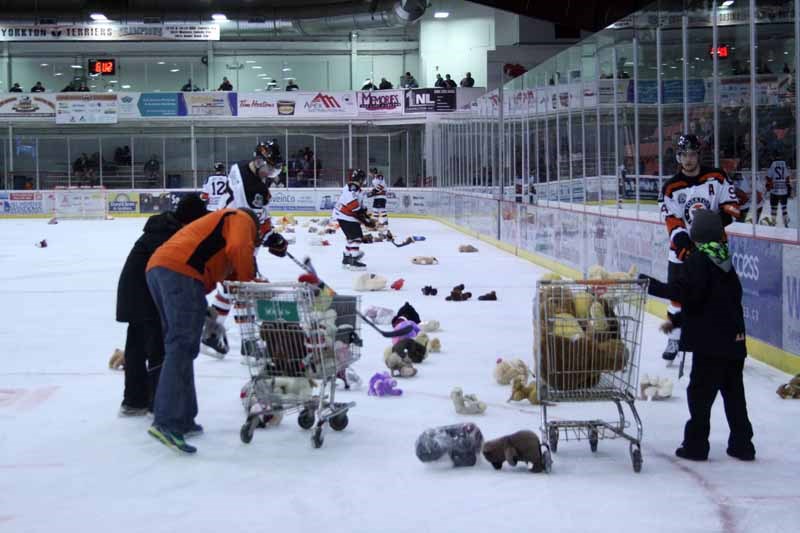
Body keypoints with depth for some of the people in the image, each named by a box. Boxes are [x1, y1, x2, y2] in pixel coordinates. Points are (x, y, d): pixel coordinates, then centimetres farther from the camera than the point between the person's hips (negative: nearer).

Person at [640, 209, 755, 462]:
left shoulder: (698, 259, -12)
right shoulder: (726, 260, 12)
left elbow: (684, 292, -23)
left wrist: (651, 285, -19)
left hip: (709, 341, -7)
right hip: (734, 338, 7)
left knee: (700, 392, 0)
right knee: (734, 393, 14)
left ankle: (696, 444, 4)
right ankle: (742, 444, 19)